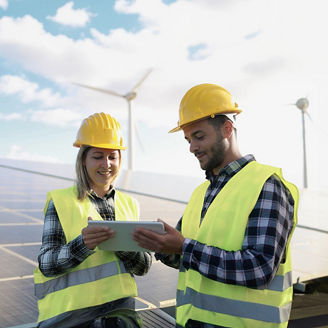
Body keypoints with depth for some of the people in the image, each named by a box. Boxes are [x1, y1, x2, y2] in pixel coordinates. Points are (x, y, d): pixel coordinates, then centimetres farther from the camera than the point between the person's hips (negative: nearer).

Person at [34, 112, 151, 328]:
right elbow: (47, 265, -9)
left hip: (120, 310, 3)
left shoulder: (129, 204, 8)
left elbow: (144, 267, 6)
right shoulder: (61, 202, -3)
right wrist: (83, 244, -27)